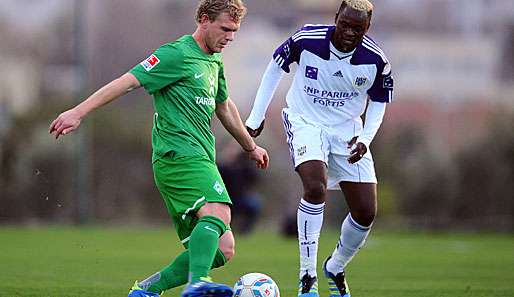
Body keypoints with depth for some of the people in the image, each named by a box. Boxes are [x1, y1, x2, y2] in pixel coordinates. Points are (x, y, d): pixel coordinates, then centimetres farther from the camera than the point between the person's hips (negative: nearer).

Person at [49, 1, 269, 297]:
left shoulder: (214, 61, 22)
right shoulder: (177, 55, -5)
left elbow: (224, 107, 38)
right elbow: (129, 81, -12)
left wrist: (250, 146, 50)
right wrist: (78, 112, -19)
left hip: (200, 160, 9)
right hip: (179, 154, -9)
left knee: (221, 250, 1)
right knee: (217, 211, -34)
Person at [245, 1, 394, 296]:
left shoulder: (376, 60, -15)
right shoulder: (307, 40, -20)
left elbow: (378, 102, 3)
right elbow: (276, 67, -1)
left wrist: (365, 139, -13)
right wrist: (256, 118, 1)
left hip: (347, 131, 3)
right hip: (306, 124, -3)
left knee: (366, 213, 0)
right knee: (316, 187, -30)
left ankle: (335, 268, 30)